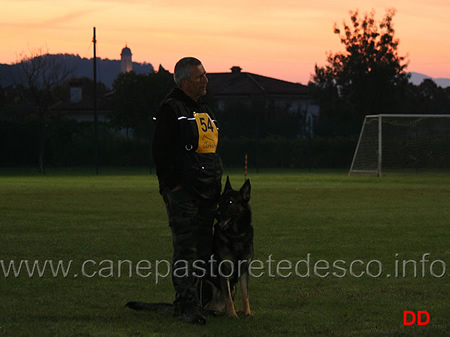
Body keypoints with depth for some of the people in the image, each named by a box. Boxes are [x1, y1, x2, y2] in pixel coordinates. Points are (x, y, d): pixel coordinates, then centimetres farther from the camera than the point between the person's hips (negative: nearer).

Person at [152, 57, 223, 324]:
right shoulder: (171, 109, -7)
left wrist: (216, 186, 19)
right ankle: (187, 305, -8)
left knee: (204, 248, 9)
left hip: (207, 192, 8)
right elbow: (160, 151, -12)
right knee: (186, 249, -9)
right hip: (183, 192, -8)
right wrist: (173, 183, -16)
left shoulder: (205, 111, 19)